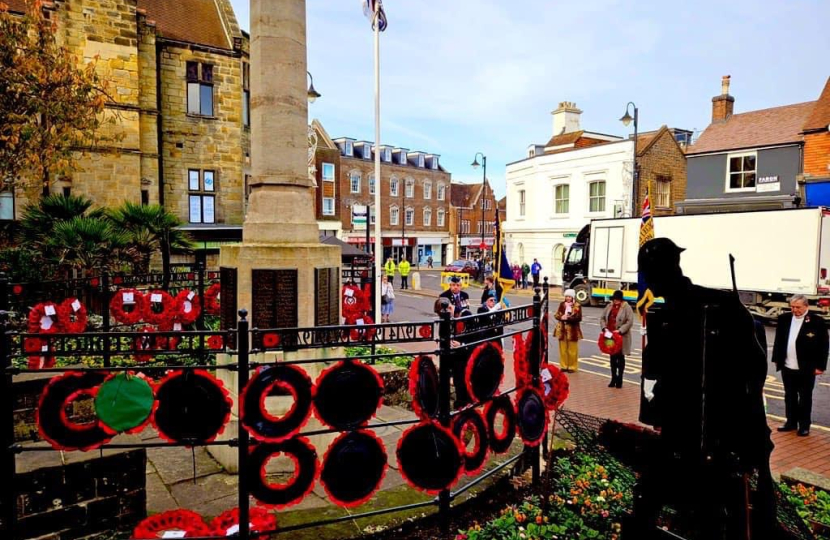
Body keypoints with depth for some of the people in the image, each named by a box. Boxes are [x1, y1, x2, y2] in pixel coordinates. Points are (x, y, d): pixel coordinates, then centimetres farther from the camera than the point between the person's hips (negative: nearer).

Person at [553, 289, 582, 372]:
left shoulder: (577, 306, -6)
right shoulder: (562, 304, 7)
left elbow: (578, 318, -13)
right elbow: (556, 314, 4)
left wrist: (568, 318, -22)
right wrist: (561, 317, -17)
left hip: (572, 330, -4)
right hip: (562, 329, 4)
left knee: (572, 350, 3)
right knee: (563, 349, 9)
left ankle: (572, 367, 14)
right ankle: (564, 366, 20)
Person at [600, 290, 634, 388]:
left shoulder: (627, 307, -9)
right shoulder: (609, 306, 6)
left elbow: (630, 322, -15)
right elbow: (602, 318, 11)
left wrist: (620, 330, -22)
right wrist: (604, 327, -5)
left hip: (621, 337, -5)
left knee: (620, 358, 7)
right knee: (613, 357, 12)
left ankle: (619, 379, 18)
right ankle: (613, 379, 23)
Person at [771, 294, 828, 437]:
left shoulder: (817, 322, -8)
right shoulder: (784, 319, 3)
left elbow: (823, 346, -6)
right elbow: (778, 341, 11)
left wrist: (820, 366, -7)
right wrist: (777, 359, 10)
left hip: (806, 369, -4)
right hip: (787, 367, 4)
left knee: (805, 398, 9)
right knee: (789, 397, 14)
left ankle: (804, 425, 20)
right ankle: (791, 422, 26)